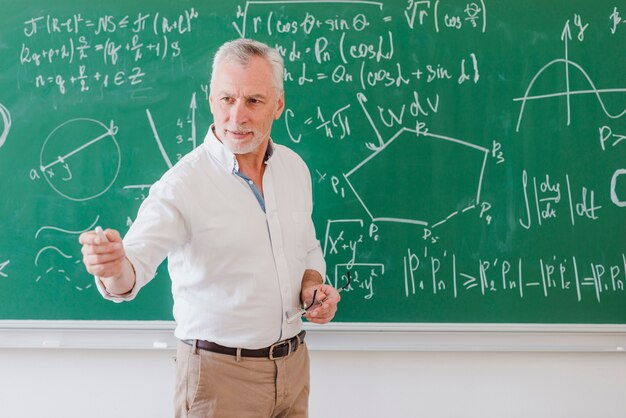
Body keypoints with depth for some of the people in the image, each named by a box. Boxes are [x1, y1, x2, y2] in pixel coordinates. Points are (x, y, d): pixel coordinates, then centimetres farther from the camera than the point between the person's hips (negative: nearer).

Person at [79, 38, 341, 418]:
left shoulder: (295, 168, 2)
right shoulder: (183, 183, -16)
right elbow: (137, 261, -26)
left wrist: (313, 287, -5)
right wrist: (114, 267, -47)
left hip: (293, 363, 5)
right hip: (220, 373, -5)